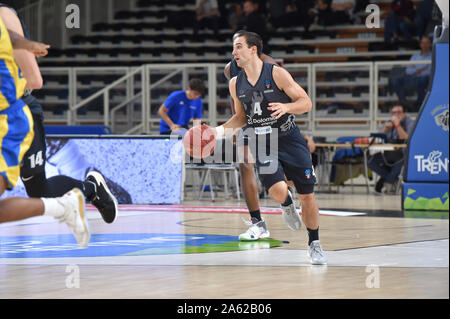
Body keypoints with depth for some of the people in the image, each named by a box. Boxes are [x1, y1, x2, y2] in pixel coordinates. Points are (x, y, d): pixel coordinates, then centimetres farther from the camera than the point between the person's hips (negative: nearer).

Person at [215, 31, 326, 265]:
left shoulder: (276, 74, -11)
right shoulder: (236, 84, 3)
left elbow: (306, 103, -9)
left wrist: (286, 107, -28)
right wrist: (219, 131, 0)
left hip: (289, 139, -2)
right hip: (262, 144, 2)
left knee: (307, 195, 1)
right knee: (277, 190, -23)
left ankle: (314, 245, 20)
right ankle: (287, 205, 15)